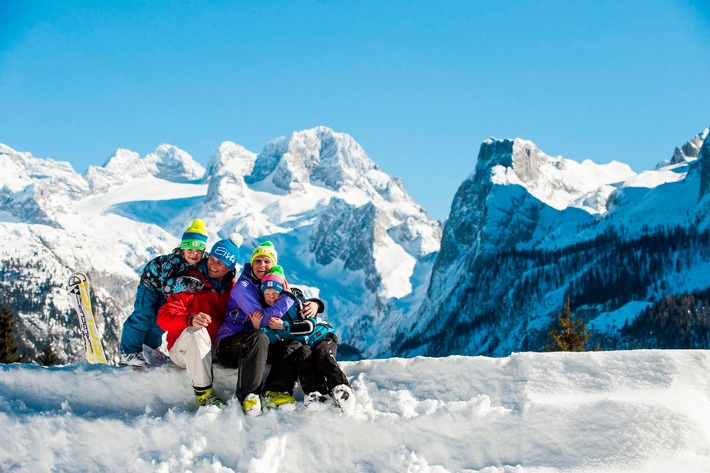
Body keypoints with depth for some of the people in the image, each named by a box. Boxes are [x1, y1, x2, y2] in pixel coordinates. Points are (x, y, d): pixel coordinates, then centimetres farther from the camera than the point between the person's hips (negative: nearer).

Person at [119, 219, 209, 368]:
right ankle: (128, 352, -7)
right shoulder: (174, 261, -44)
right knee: (144, 315, -13)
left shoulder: (204, 261, -26)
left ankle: (151, 346, 37)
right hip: (152, 280, -6)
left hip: (166, 288, 6)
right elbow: (167, 285, -56)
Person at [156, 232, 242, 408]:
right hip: (183, 349, -4)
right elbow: (164, 316, -18)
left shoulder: (233, 289, 7)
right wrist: (190, 319, -39)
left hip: (213, 351, 4)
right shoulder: (192, 283, -7)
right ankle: (203, 392, -35)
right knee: (196, 331, -36)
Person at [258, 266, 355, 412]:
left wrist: (283, 326, -25)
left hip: (322, 337, -2)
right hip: (301, 344, 2)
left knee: (323, 355, -32)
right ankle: (315, 393, -47)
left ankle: (340, 388, -43)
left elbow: (310, 325, -21)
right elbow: (271, 340, -5)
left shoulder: (296, 301, -10)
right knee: (304, 355, -30)